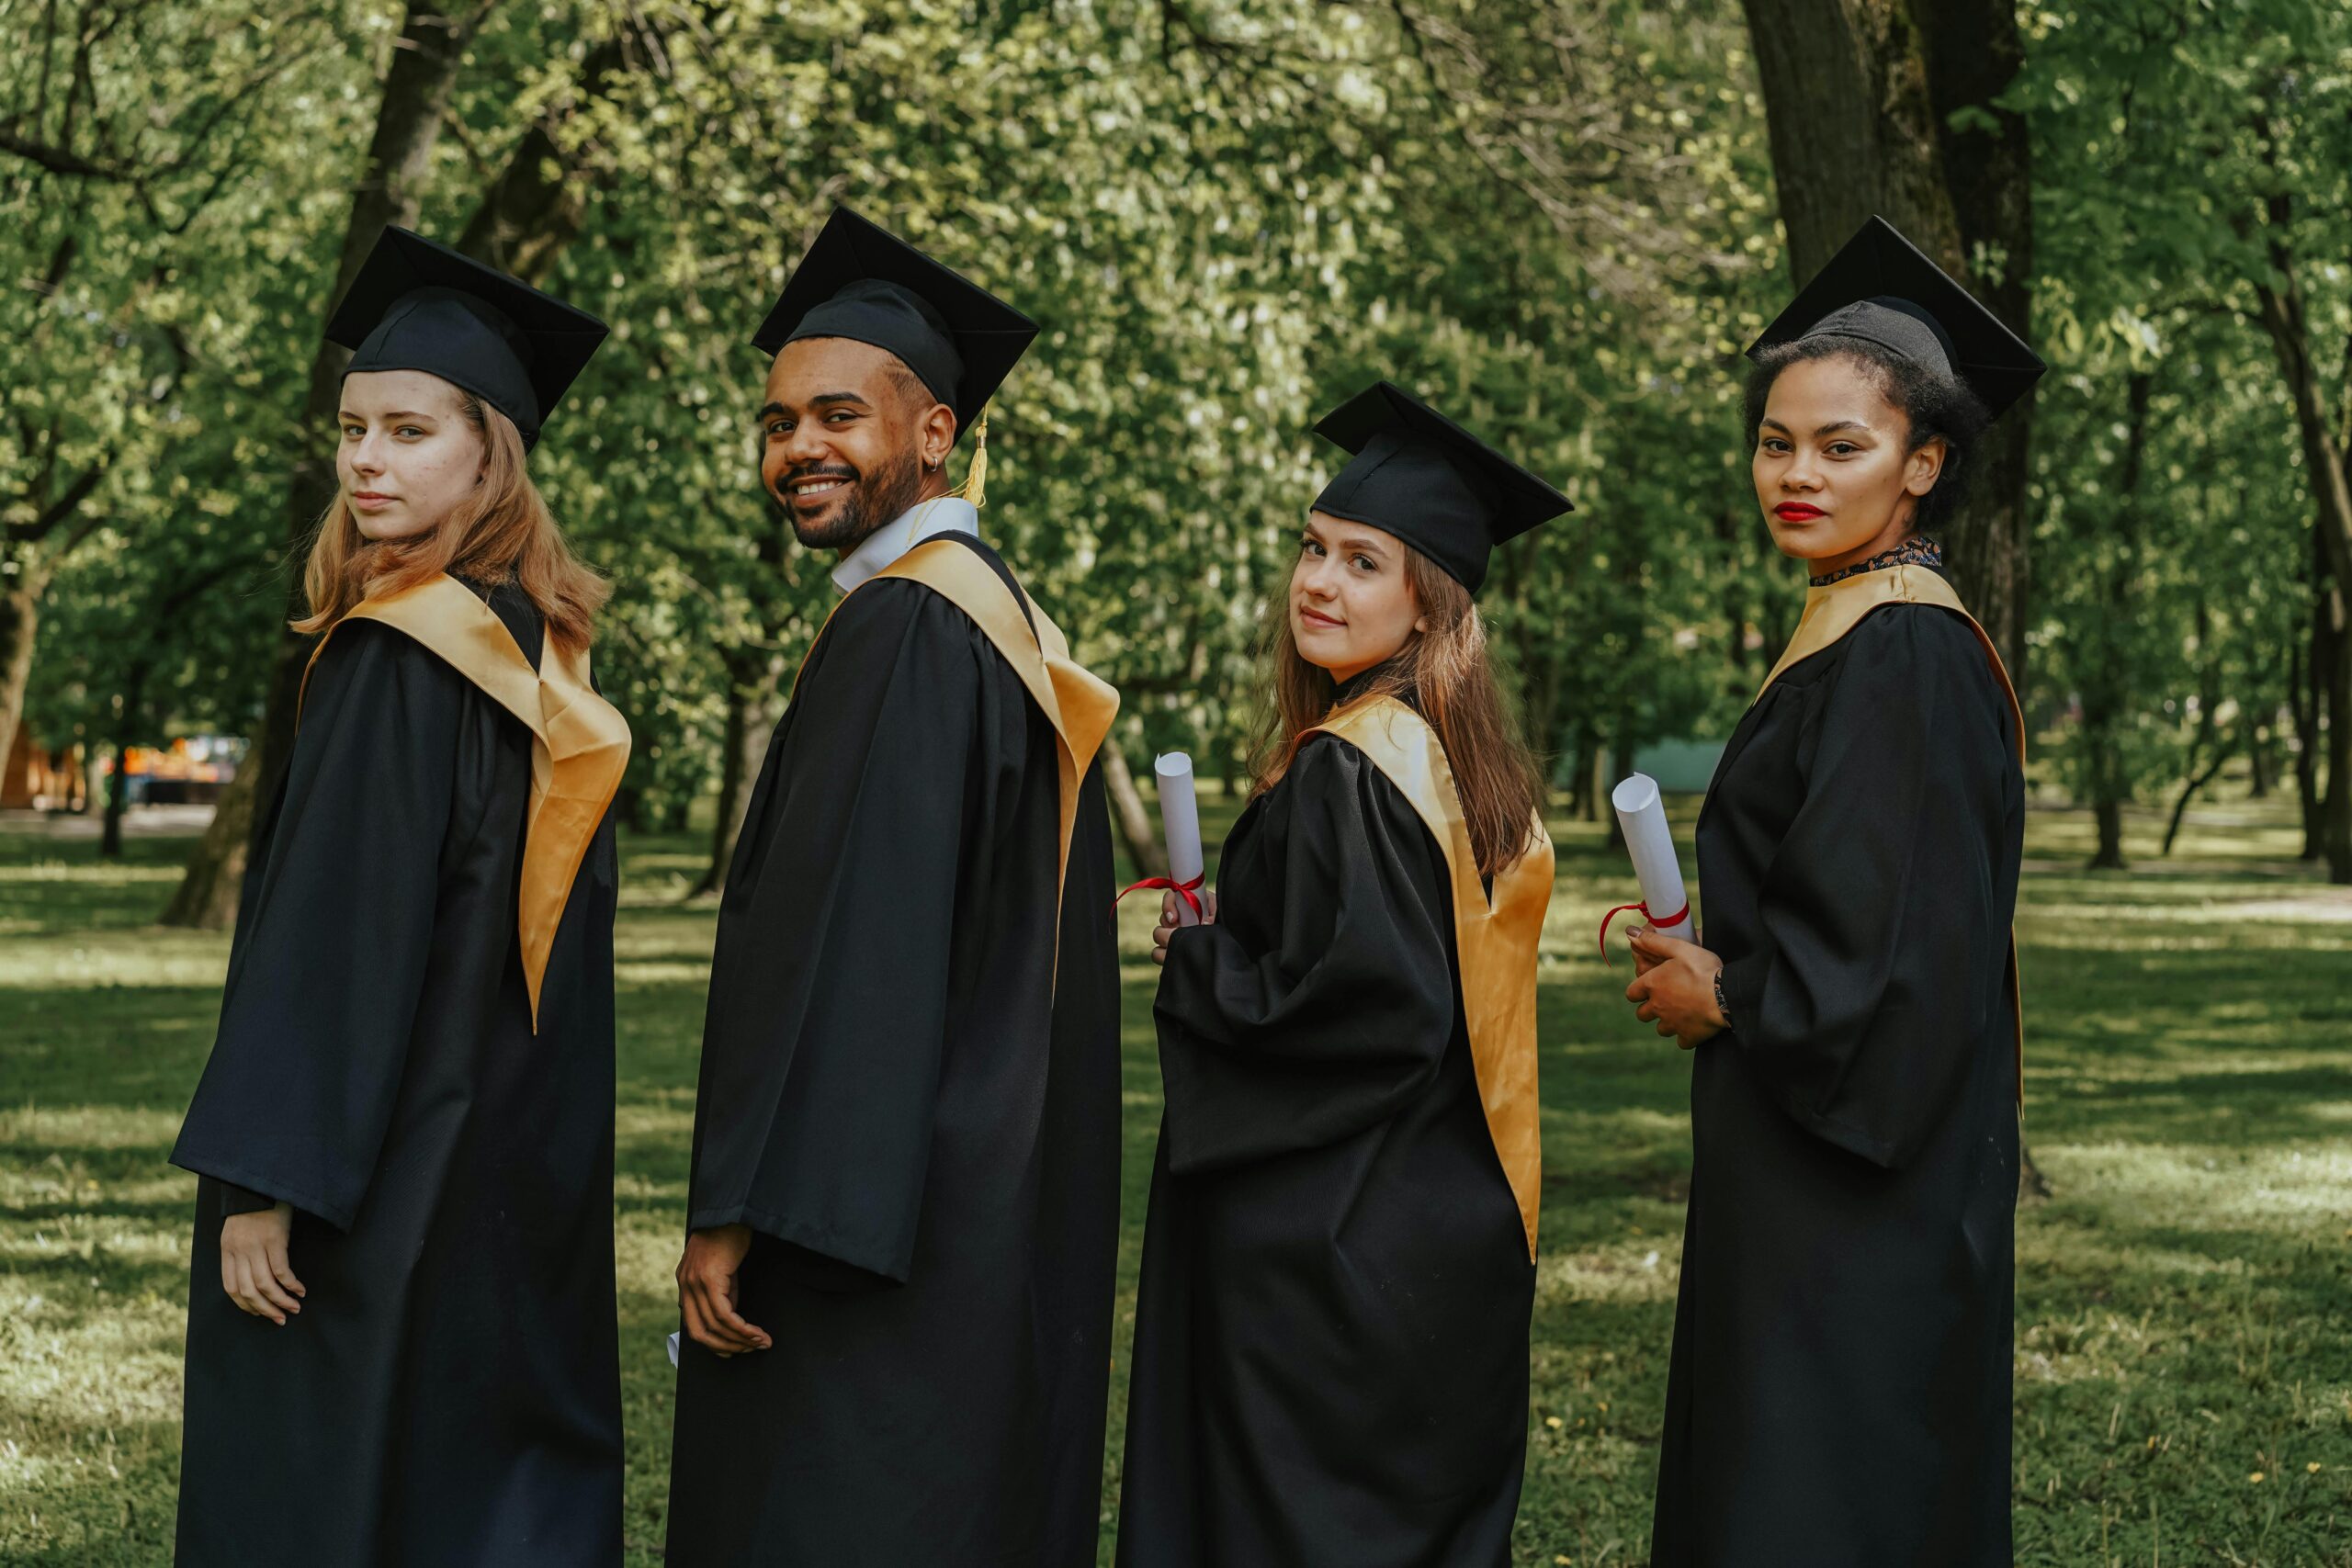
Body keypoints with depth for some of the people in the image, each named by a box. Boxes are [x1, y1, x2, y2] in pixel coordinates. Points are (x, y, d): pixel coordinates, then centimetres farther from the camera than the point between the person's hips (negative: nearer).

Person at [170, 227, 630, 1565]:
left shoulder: (400, 656, -15)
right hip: (532, 1160, 8)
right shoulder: (547, 649, 9)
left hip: (397, 1184, -8)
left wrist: (265, 1178, -17)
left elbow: (343, 936, -20)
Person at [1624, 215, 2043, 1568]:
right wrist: (1714, 962, 9)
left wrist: (1724, 1000, -9)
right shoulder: (1850, 635, 13)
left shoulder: (1907, 659, -17)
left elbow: (1895, 954, -22)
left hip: (1862, 1200, -10)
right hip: (1806, 1166, 10)